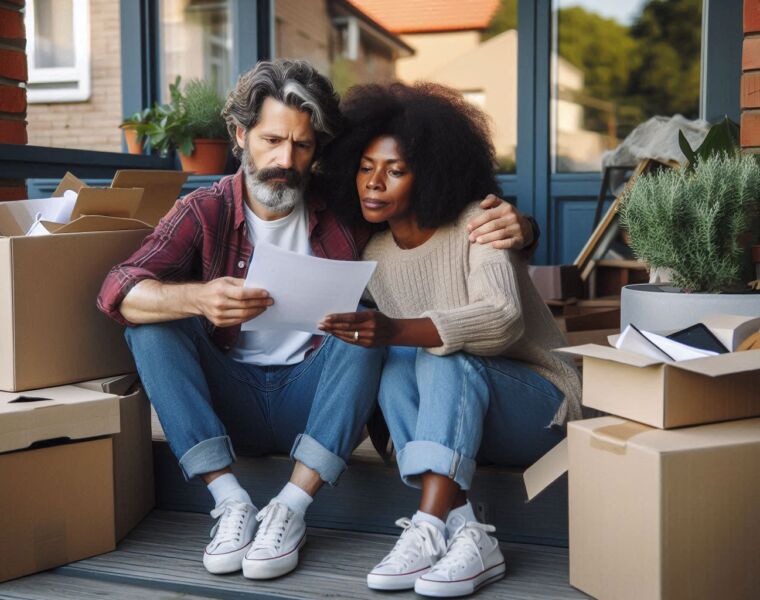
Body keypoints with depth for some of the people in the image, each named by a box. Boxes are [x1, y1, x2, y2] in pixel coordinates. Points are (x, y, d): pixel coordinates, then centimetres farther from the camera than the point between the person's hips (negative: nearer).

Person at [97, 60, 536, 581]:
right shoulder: (204, 213, -4)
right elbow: (118, 290, -18)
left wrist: (511, 226, -25)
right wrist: (199, 298, -39)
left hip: (314, 402, 0)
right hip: (229, 401, 1)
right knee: (153, 322, -20)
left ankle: (292, 508, -28)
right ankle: (231, 503, -24)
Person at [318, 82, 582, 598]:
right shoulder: (374, 255, 6)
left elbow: (503, 320, -30)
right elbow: (387, 341, 2)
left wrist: (396, 331, -44)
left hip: (539, 404, -4)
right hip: (453, 415, 5)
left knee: (444, 360, -32)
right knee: (397, 365, -26)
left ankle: (429, 530, -42)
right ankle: (465, 535, -35)